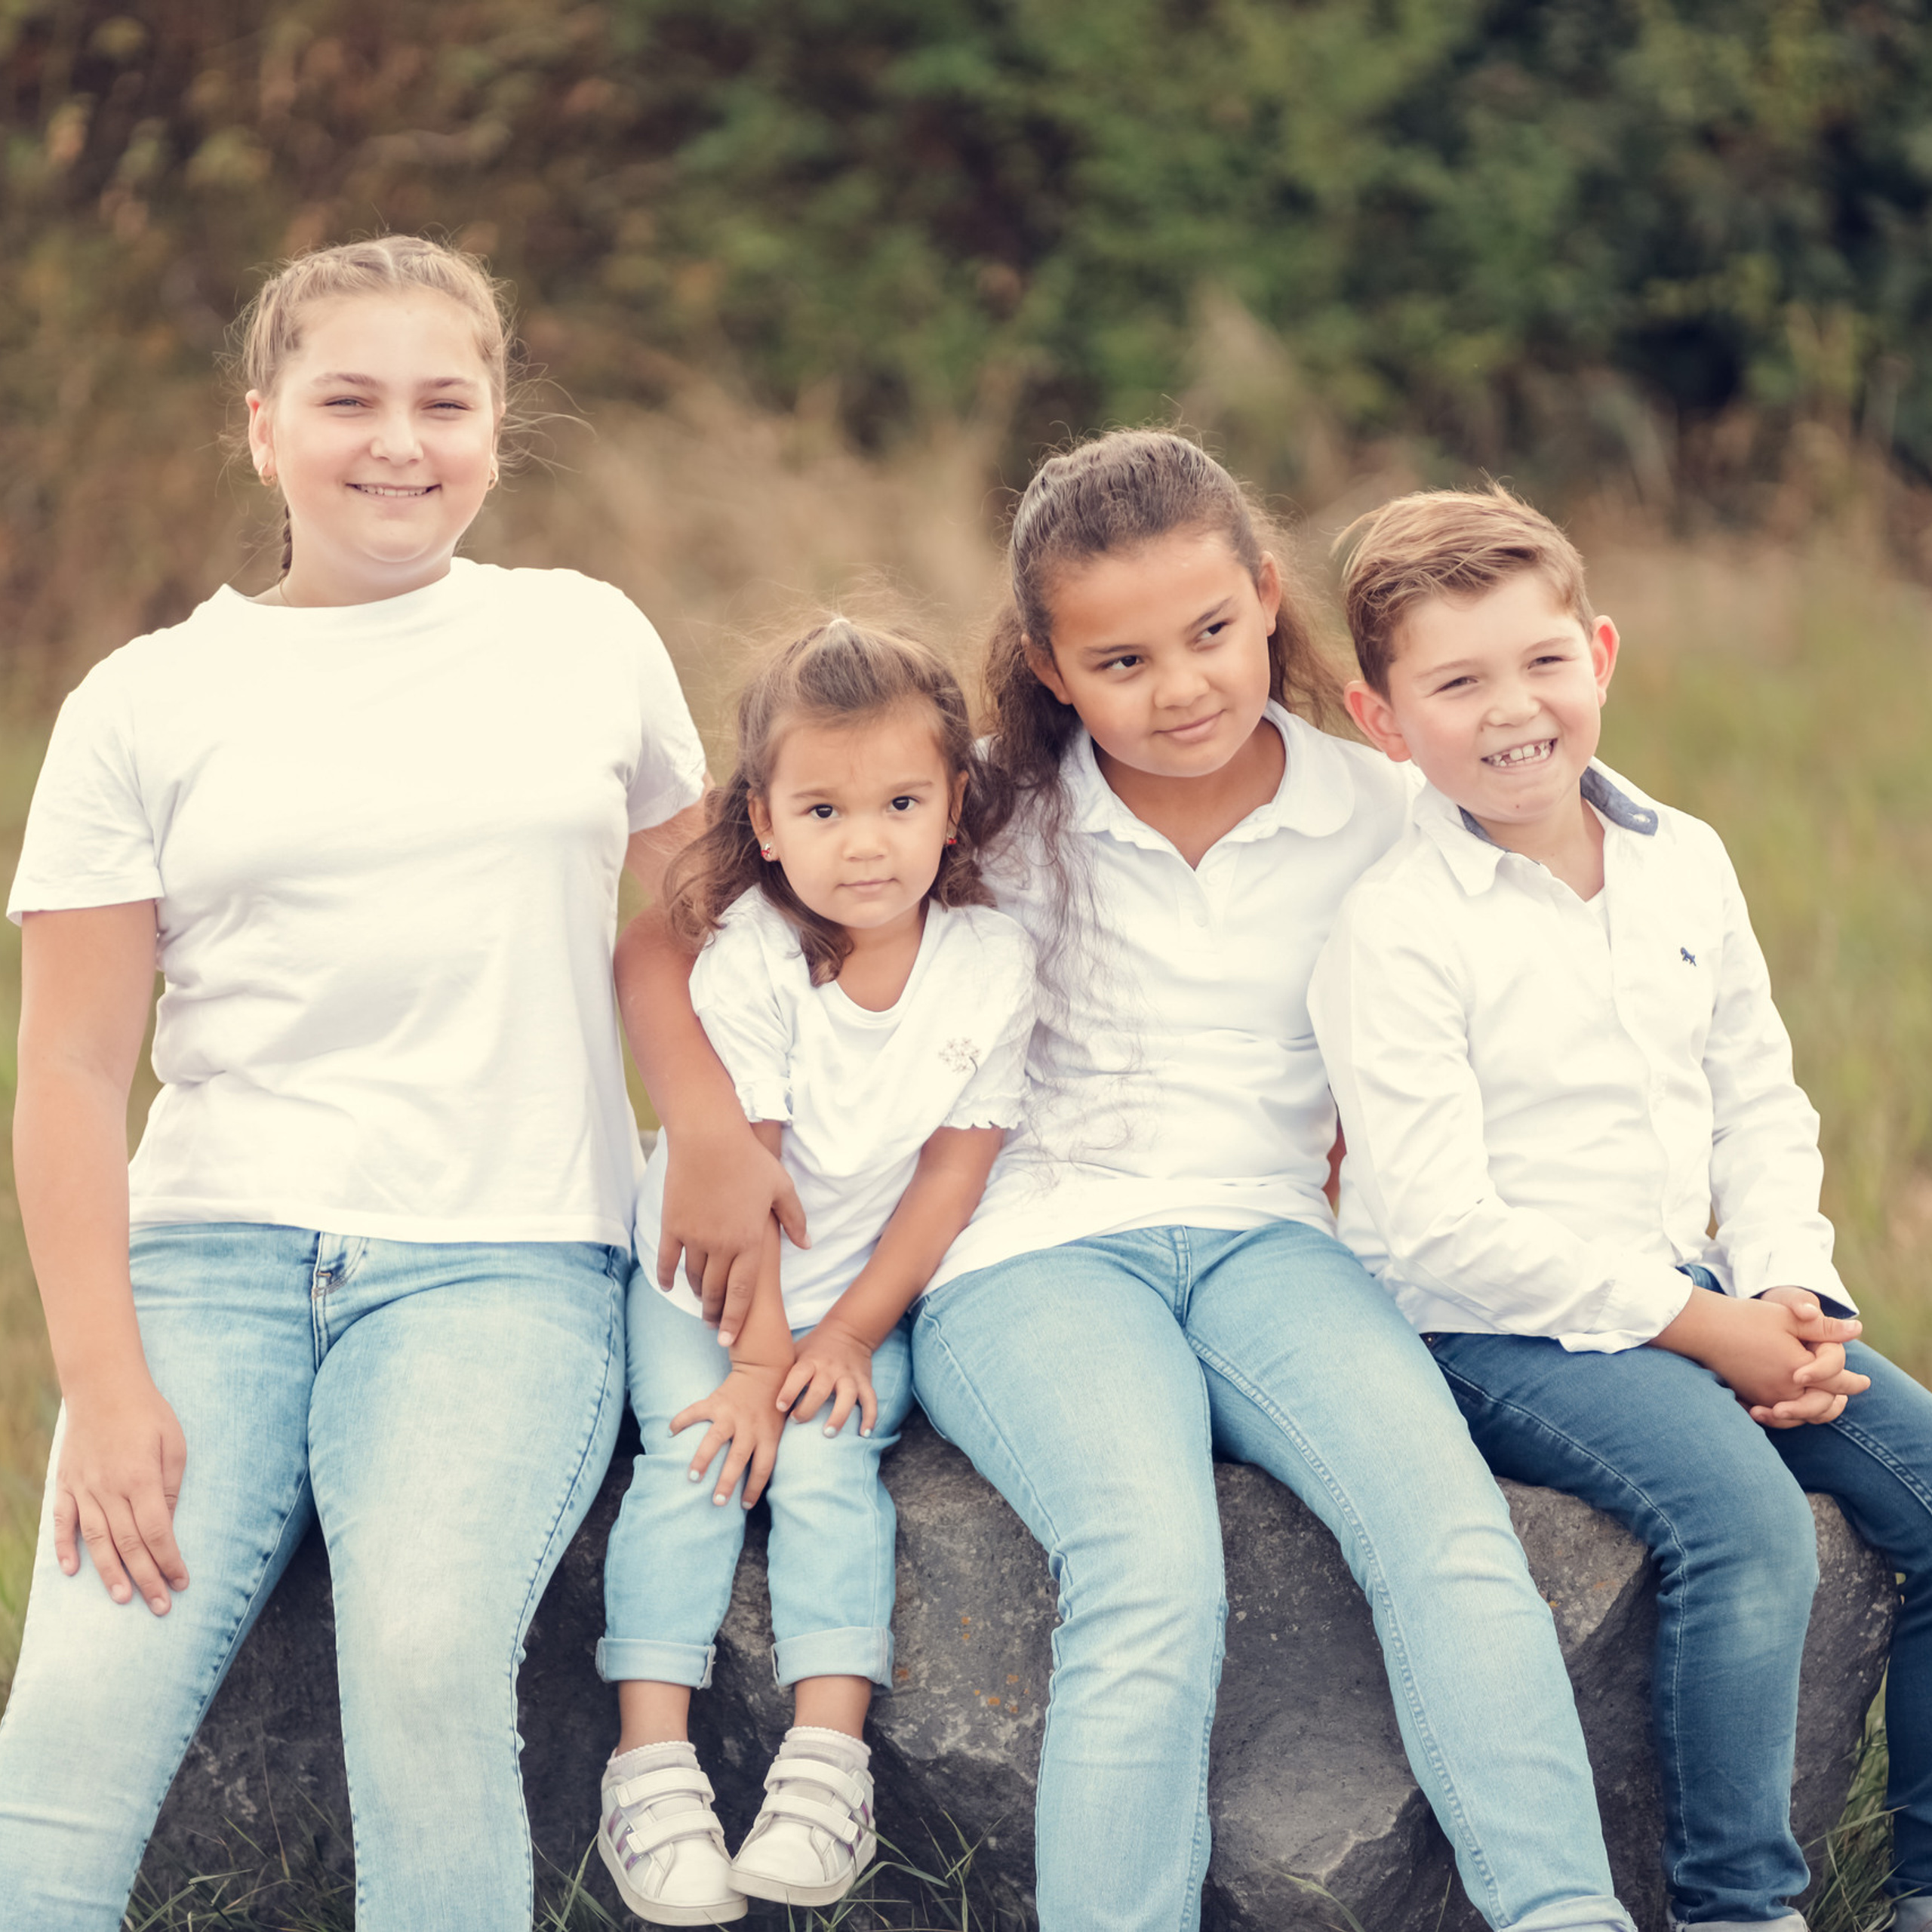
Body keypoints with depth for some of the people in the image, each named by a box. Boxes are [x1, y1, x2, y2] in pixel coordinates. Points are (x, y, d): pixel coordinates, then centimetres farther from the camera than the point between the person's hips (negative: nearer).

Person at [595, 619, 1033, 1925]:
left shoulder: (992, 962, -12)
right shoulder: (751, 958, -18)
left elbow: (955, 1169, -8)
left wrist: (846, 1335, -11)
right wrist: (759, 1355, -18)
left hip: (869, 1292, 1)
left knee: (827, 1461, -21)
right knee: (693, 1458, -19)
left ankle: (830, 1756, -26)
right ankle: (654, 1759, -23)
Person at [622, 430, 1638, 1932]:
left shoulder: (1378, 818, 10)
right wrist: (709, 1130, -11)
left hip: (1267, 1241, 2)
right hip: (1032, 1255, -2)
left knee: (1446, 1516, -30)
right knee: (1153, 1574, -33)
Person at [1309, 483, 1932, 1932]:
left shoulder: (1684, 864, 8)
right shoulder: (1398, 933, -13)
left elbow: (1760, 1103, 15)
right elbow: (1441, 1227, -18)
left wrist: (1786, 1290, -4)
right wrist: (1695, 1326, -18)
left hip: (1701, 1289, 7)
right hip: (1496, 1327, -7)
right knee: (1747, 1522, -30)